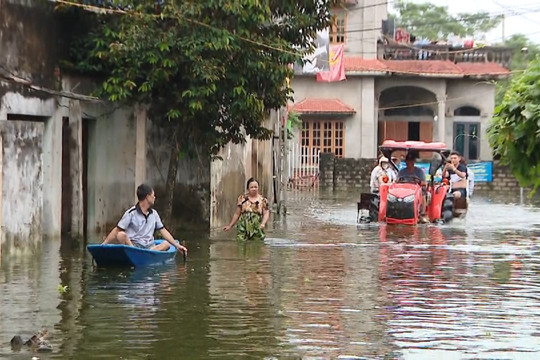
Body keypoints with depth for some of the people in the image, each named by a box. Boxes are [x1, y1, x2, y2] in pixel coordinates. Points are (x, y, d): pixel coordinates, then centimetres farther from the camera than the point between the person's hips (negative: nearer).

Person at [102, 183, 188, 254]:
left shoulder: (154, 214, 18)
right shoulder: (131, 213, 0)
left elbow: (163, 231, 21)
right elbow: (117, 230, -3)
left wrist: (177, 245, 15)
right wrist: (104, 244, -12)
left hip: (149, 247, 5)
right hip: (132, 245, -5)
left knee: (167, 244, -18)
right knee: (121, 235, -31)